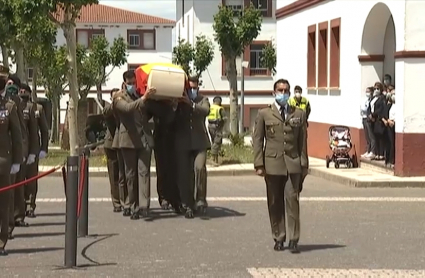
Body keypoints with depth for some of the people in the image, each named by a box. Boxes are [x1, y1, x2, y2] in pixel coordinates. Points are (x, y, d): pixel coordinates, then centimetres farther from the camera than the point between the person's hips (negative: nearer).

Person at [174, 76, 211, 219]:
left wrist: (191, 104, -22)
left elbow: (206, 110, -11)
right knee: (184, 175, 0)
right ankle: (188, 206, 8)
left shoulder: (203, 100, 9)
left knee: (200, 168, -19)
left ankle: (200, 199, -3)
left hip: (199, 142, 0)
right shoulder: (179, 102, 5)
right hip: (183, 143, 0)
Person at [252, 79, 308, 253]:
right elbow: (257, 140, 5)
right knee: (275, 203, 4)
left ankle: (293, 240, -5)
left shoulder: (299, 114, 12)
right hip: (272, 163, 0)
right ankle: (278, 238, 13)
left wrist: (304, 164, 6)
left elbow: (302, 141, 11)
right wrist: (259, 164, -2)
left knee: (292, 200, -8)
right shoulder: (264, 114, 8)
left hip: (293, 164, 0)